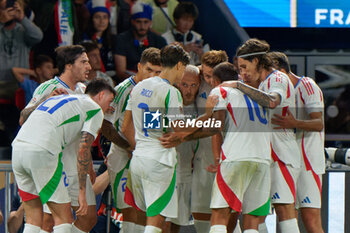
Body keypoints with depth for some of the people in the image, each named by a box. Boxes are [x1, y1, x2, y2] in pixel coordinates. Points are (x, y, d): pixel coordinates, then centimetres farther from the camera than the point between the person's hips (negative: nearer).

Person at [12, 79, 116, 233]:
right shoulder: (95, 109, 11)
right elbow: (83, 150, -1)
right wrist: (82, 192, 0)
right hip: (42, 152, -7)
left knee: (33, 218, 13)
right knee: (64, 218, 1)